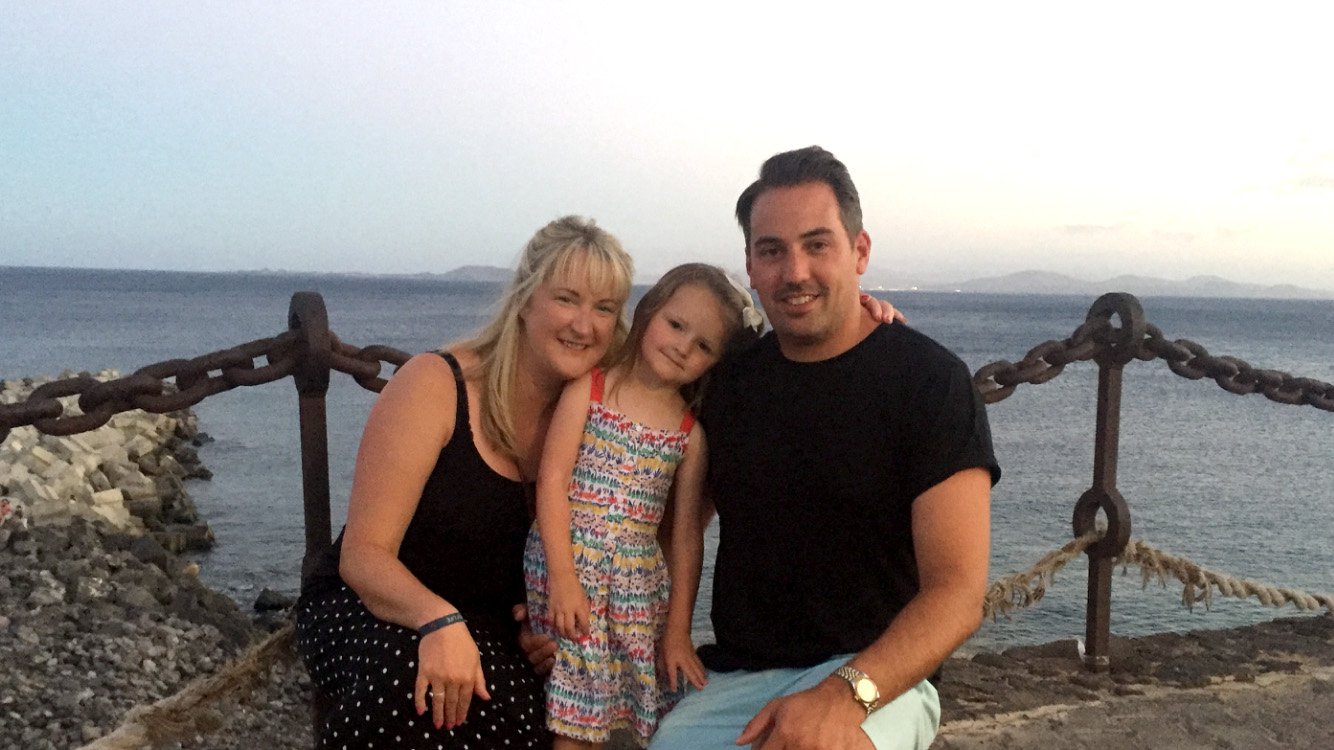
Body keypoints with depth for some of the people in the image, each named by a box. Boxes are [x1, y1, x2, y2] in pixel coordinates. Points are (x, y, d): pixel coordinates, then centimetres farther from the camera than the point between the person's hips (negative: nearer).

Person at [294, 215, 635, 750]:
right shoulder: (435, 385, -16)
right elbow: (364, 555, -18)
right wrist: (439, 620, -37)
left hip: (491, 628, 3)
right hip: (363, 606, -3)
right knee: (412, 684, -35)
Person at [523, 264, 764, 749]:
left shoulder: (691, 432, 6)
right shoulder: (589, 388, -1)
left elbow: (687, 532, 6)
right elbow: (552, 479, -7)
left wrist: (678, 628, 4)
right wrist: (563, 578, -15)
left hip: (640, 580, 3)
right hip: (568, 563, -3)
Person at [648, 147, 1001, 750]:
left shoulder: (930, 382, -8)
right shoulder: (727, 382, 6)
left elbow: (957, 593, -14)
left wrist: (846, 694, -29)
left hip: (876, 675, -4)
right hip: (732, 677, 4)